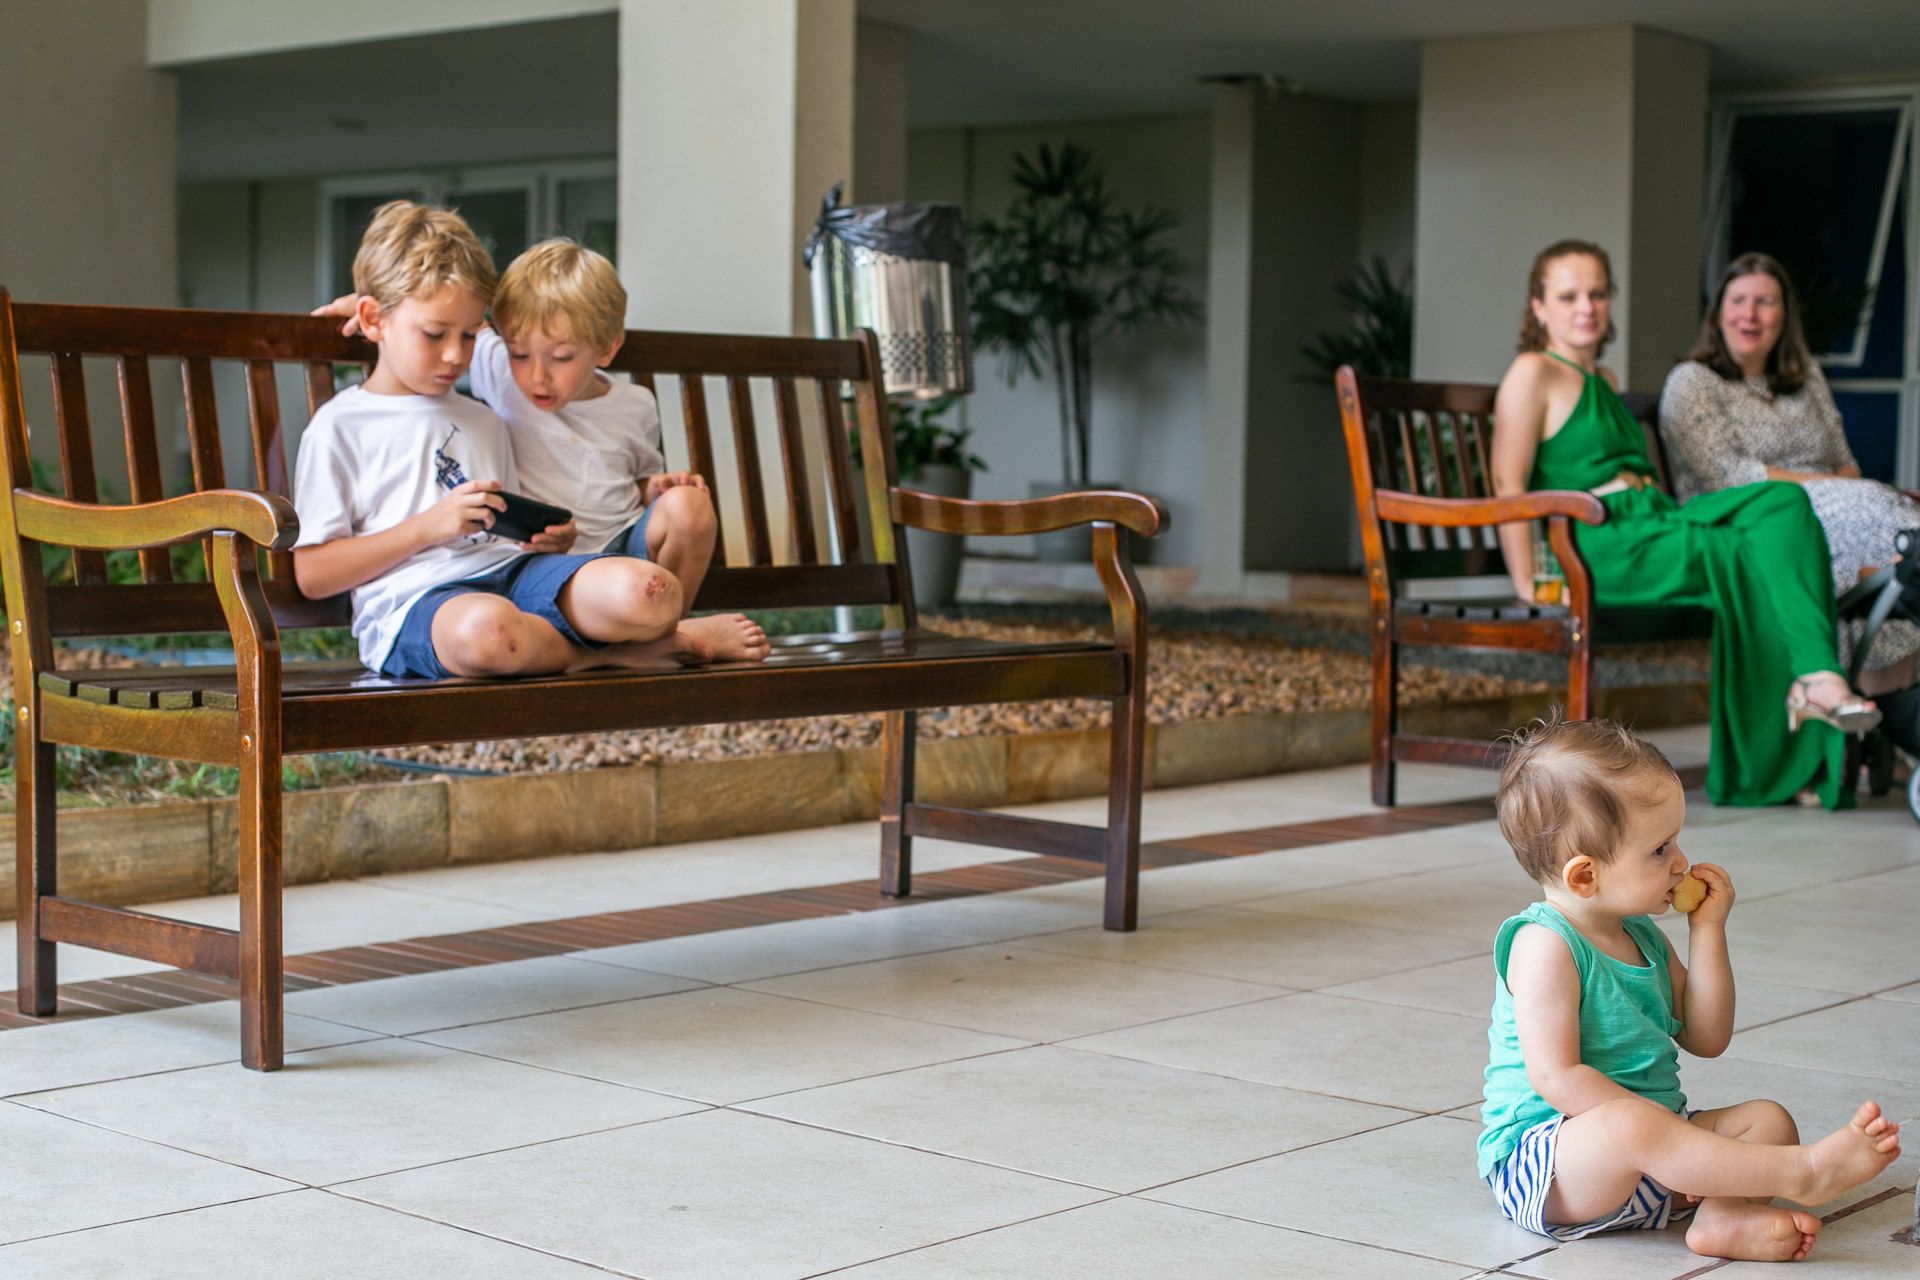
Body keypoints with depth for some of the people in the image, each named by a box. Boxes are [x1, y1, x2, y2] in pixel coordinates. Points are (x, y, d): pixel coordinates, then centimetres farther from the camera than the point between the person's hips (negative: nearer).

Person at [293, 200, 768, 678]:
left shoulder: (483, 421, 28)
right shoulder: (339, 427, 8)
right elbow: (312, 576, -1)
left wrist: (545, 540, 6)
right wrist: (428, 526, -8)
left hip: (509, 570, 5)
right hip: (412, 598, -5)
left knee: (650, 591, -29)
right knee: (485, 629, -44)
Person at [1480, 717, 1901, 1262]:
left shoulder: (1645, 938, 12)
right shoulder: (1545, 945, -16)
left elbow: (1706, 1038, 12)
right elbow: (1557, 1079, -22)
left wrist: (1707, 930, 4)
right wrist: (1667, 1129, -23)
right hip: (1541, 1166, -9)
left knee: (1768, 1118, -3)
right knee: (1630, 1126, -38)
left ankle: (1725, 1214, -32)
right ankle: (1803, 1172, -33)